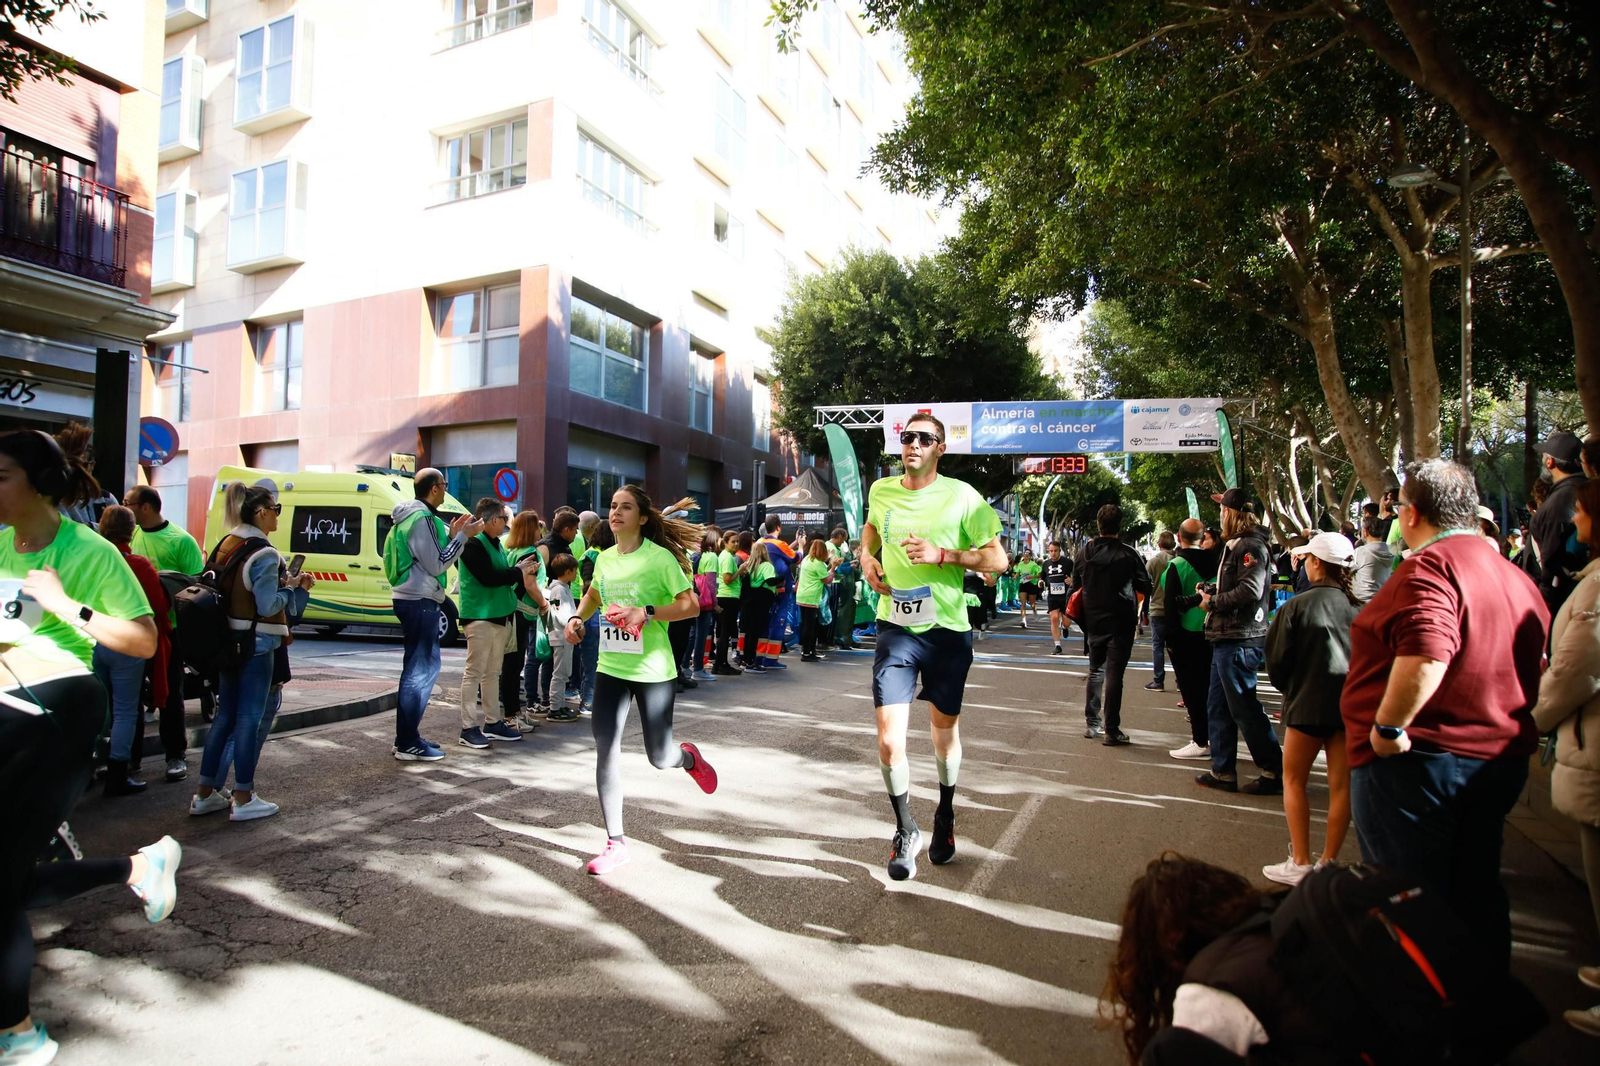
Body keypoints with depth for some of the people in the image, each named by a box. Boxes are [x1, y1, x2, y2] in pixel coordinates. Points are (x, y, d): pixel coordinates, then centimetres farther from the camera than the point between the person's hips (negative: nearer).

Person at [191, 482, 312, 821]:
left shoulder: (225, 546, 11)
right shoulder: (263, 554, -17)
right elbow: (268, 606, -21)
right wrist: (290, 586, -4)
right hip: (256, 645, -9)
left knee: (225, 715, 16)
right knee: (250, 718, 0)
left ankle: (205, 793, 23)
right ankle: (243, 799, 8)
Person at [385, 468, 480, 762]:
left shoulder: (415, 515, 16)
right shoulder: (422, 518, -15)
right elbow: (436, 565, -17)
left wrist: (451, 534, 11)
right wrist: (462, 536, -11)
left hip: (411, 599, 11)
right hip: (420, 601, -11)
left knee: (417, 667, 15)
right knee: (422, 669, -7)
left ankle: (407, 736, 21)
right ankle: (407, 744, -4)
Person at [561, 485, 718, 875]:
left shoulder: (660, 558, -11)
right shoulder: (604, 559, 7)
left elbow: (691, 605, -14)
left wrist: (646, 613, -25)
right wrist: (578, 618, 7)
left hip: (652, 671, -5)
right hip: (610, 668, 5)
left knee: (659, 757, 1)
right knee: (605, 751, 0)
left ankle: (690, 757, 40)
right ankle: (615, 842, 12)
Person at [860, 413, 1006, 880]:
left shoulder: (961, 496, -7)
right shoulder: (881, 491, 3)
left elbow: (997, 559, -7)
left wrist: (941, 554, -20)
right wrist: (867, 558, 6)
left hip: (947, 631, -1)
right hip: (895, 629, 2)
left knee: (944, 731, 16)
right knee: (889, 739, -9)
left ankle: (945, 814, 43)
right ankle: (905, 830, 16)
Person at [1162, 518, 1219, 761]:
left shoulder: (1177, 565, -15)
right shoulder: (1215, 560, -1)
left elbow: (1172, 605, -15)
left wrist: (1170, 639, -8)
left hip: (1186, 635, -6)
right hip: (1211, 632, 6)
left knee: (1191, 689, 1)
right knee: (1208, 686, 15)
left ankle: (1201, 742, 2)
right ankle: (1212, 736, 23)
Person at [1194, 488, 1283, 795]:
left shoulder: (1250, 546, -14)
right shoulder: (1235, 545, 17)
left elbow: (1250, 590, -25)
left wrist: (1212, 602, -14)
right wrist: (1211, 595, 3)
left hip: (1240, 641, -10)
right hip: (1226, 639, 10)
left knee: (1245, 709, -2)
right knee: (1217, 707, 14)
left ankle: (1274, 772, 9)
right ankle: (1222, 772, 21)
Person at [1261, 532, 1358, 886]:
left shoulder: (1297, 606, -11)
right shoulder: (1360, 608, 0)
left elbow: (1277, 662, -7)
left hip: (1309, 704, -4)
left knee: (1294, 780, 10)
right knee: (1342, 784, 10)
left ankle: (1300, 863, 10)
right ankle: (1329, 862, 18)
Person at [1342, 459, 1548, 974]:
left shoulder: (1428, 568, -19)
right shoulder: (1515, 576, 11)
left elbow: (1426, 656, -33)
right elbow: (1534, 664, 22)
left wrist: (1387, 726, -24)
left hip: (1416, 759, -9)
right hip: (1499, 759, 9)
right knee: (1476, 894, 19)